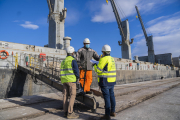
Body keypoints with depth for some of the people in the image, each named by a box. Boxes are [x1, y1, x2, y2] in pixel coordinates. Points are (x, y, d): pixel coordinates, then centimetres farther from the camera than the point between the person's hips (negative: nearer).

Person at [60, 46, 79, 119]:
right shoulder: (73, 60, -9)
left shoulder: (63, 61, 15)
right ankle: (70, 113, -7)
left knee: (65, 95, 7)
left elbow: (62, 72, 16)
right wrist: (78, 76, 5)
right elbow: (76, 70, -14)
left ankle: (66, 112, 11)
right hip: (71, 79, -7)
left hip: (64, 80, 7)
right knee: (73, 95, -5)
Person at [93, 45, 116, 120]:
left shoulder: (103, 59, -16)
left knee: (106, 97, -4)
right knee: (111, 96, 14)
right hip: (111, 81, 9)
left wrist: (94, 65, 2)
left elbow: (98, 70, -18)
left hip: (105, 81, -9)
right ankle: (113, 112, 26)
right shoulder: (111, 59, 12)